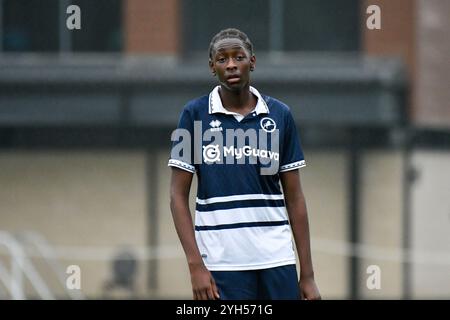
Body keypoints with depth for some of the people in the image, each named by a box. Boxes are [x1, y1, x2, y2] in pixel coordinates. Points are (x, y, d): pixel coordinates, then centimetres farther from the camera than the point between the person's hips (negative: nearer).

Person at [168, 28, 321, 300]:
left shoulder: (280, 114, 7)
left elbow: (294, 197, 9)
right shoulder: (195, 114, 1)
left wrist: (307, 274, 4)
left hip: (277, 260, 2)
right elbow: (179, 196, 1)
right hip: (221, 265, -2)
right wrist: (195, 265, -9)